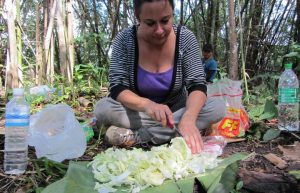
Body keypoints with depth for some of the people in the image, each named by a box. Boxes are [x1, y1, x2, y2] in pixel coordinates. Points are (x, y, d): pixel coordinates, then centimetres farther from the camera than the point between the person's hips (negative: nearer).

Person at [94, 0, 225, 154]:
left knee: (218, 108, -26)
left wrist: (189, 117, -41)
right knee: (102, 109, -28)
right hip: (138, 112, -1)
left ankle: (134, 136, -25)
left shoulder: (185, 38, -15)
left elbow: (197, 85, -19)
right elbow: (117, 88, -21)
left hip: (177, 109, 2)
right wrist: (146, 105, -42)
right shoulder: (124, 40, -17)